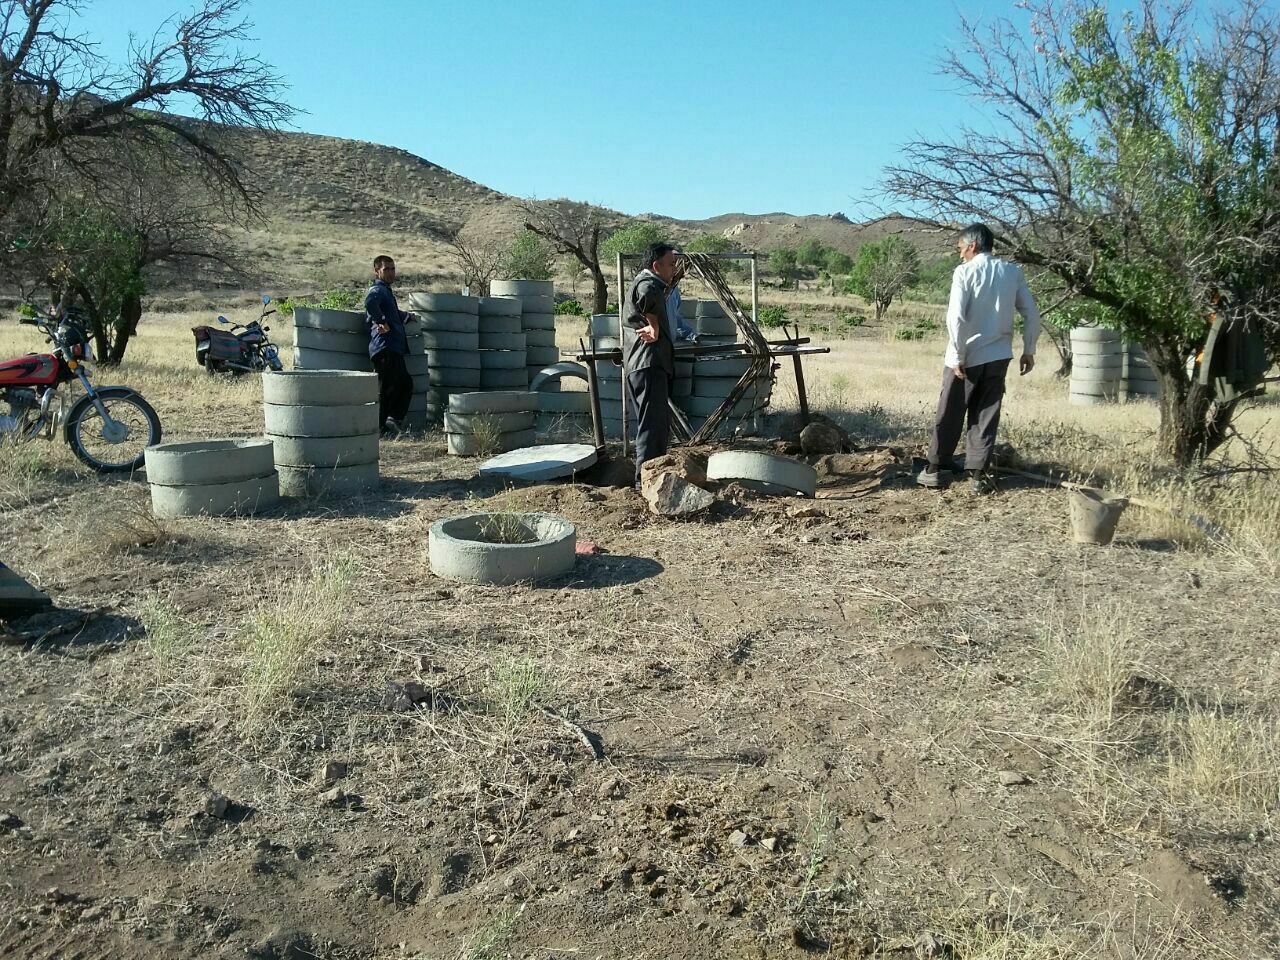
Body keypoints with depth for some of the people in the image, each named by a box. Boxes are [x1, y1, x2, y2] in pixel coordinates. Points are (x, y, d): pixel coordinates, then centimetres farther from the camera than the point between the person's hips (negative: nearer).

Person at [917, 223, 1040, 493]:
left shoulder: (964, 271, -8)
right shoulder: (1013, 271, 6)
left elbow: (956, 316, -17)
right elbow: (1032, 314, 5)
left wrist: (957, 356, -12)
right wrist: (1029, 350, 13)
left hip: (966, 358, -3)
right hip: (998, 356, 3)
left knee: (949, 415, 8)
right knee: (986, 417, 9)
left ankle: (933, 469, 16)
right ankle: (978, 474, 7)